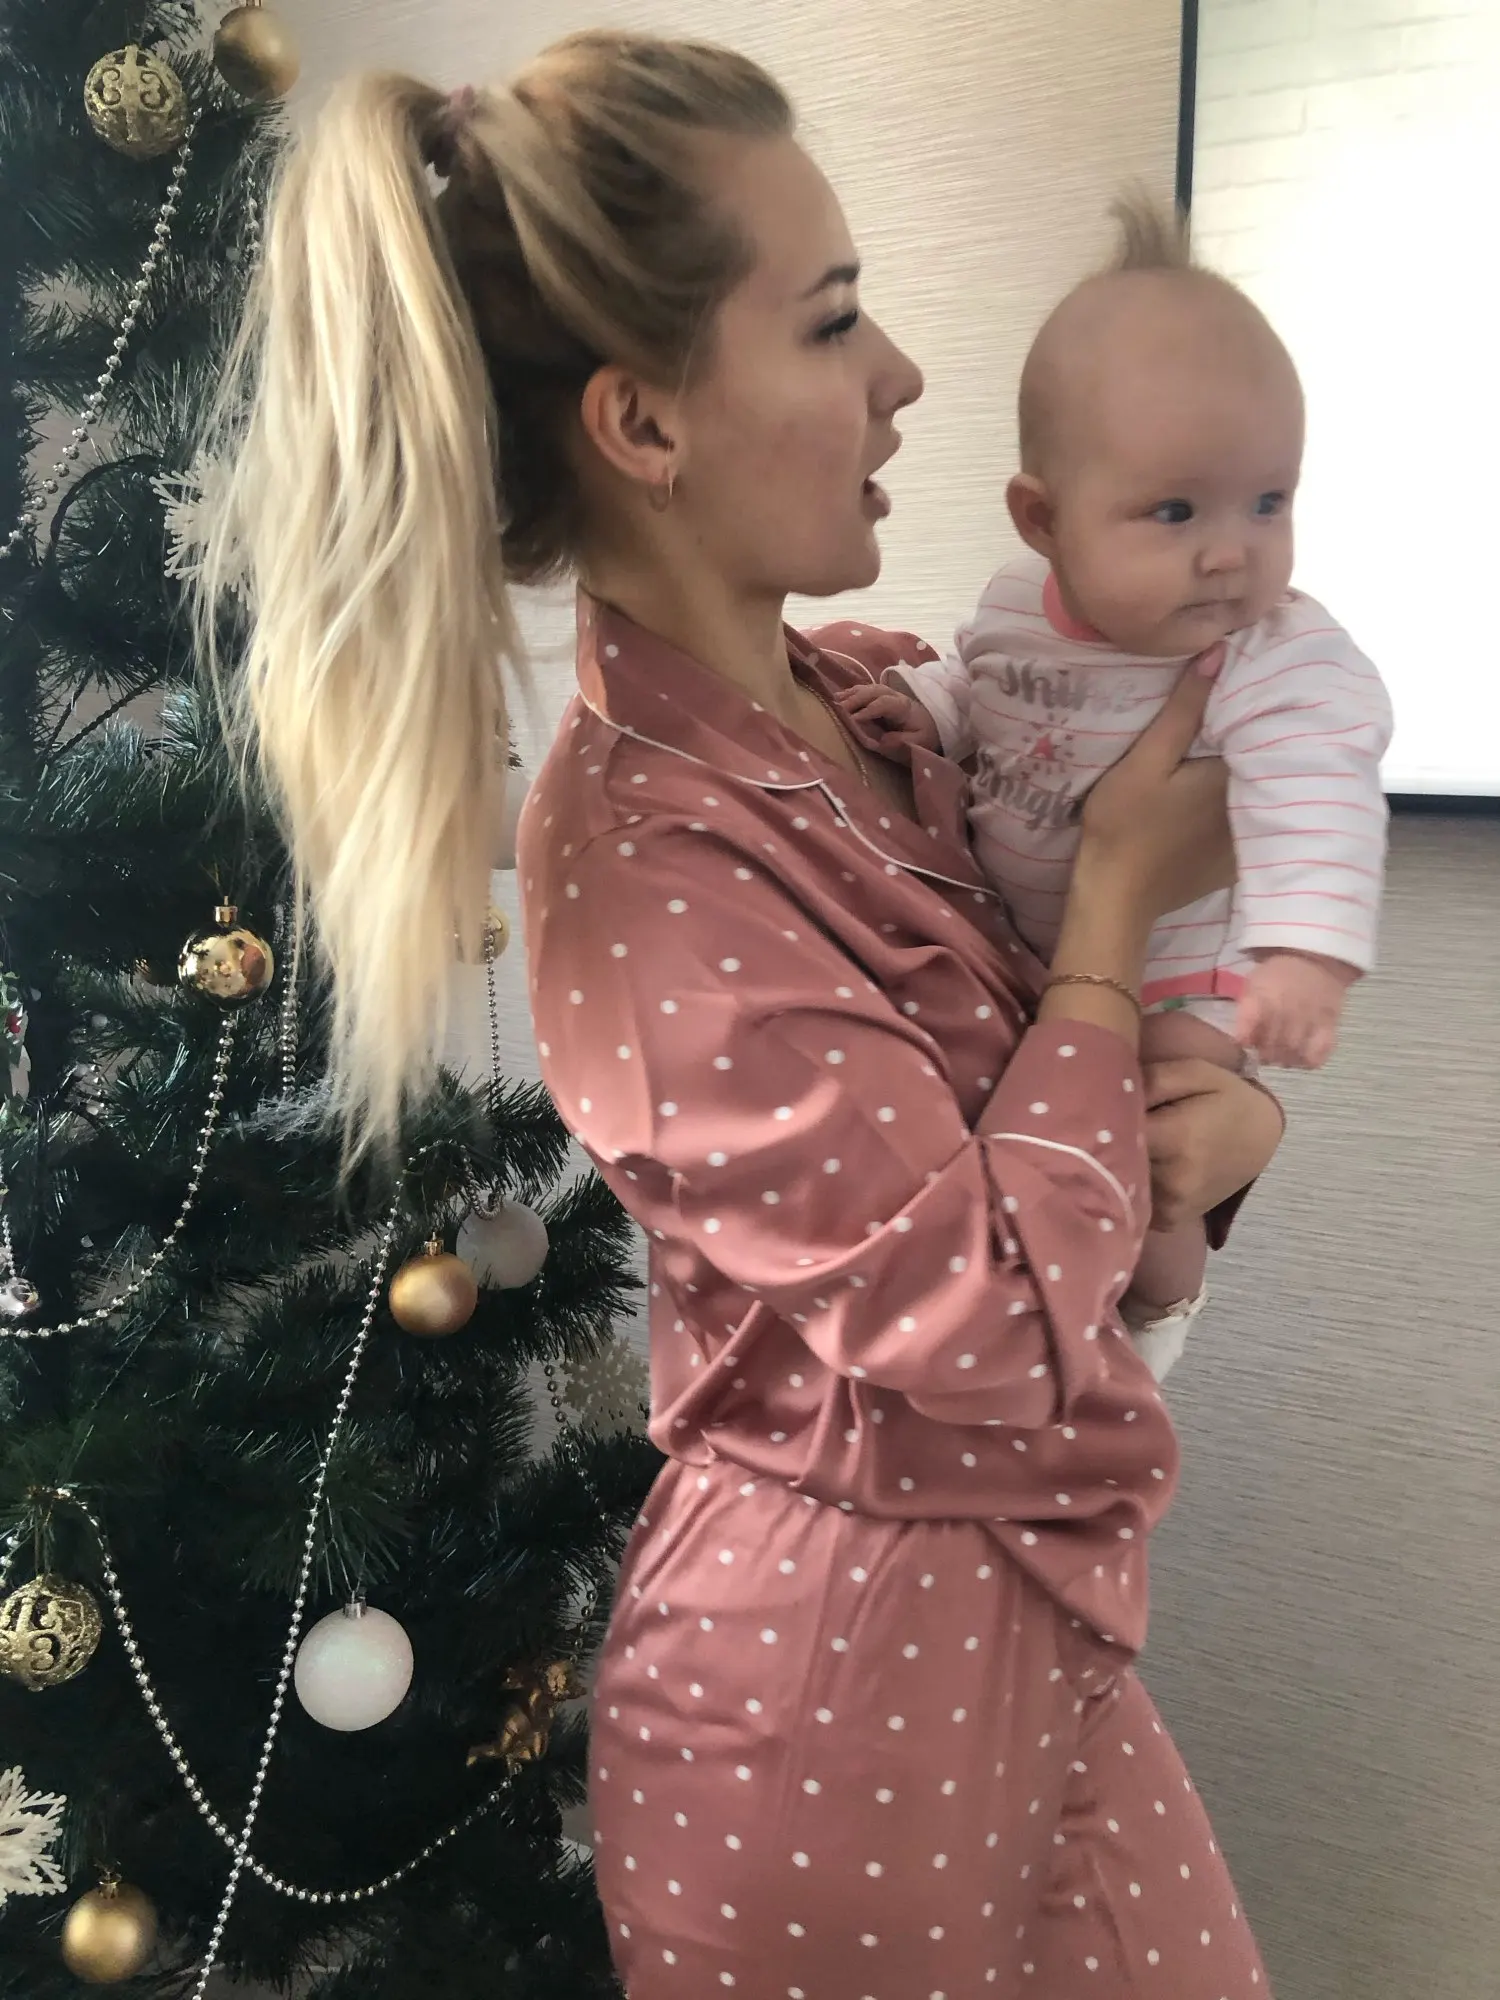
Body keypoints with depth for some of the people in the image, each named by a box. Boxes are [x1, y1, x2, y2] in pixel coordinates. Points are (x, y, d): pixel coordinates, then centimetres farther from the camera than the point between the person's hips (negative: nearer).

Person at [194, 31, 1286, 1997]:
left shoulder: (889, 694, -2)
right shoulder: (646, 860, -26)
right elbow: (1003, 1325, -25)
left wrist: (1218, 1108, -13)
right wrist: (1116, 898, -15)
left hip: (1029, 1599, 8)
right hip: (840, 1683, -7)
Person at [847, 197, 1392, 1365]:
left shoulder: (1288, 662, -26)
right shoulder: (1018, 607, -9)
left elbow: (1315, 807, -37)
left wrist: (1306, 955, -52)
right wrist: (922, 707, -12)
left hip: (1171, 973, -5)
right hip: (1009, 940, 6)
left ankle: (1160, 1309, 25)